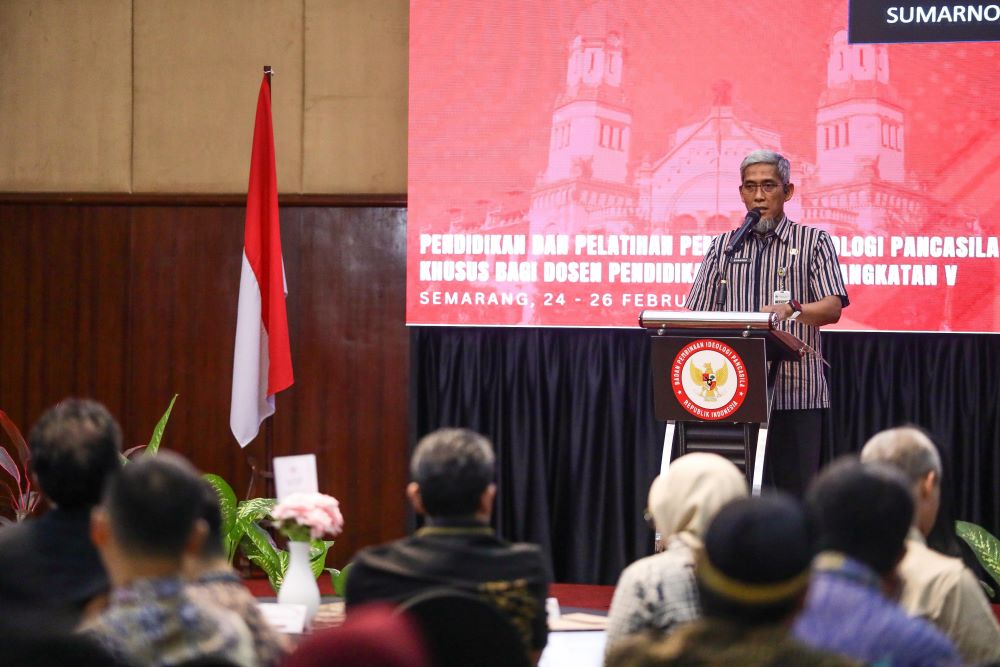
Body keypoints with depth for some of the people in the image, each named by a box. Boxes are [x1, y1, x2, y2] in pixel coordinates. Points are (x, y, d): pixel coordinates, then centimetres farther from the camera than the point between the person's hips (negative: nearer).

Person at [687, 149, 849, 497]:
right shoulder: (724, 246, 16)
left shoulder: (813, 242, 9)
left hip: (796, 393, -2)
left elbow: (832, 308, -5)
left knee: (796, 490, -4)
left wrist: (792, 309, -26)